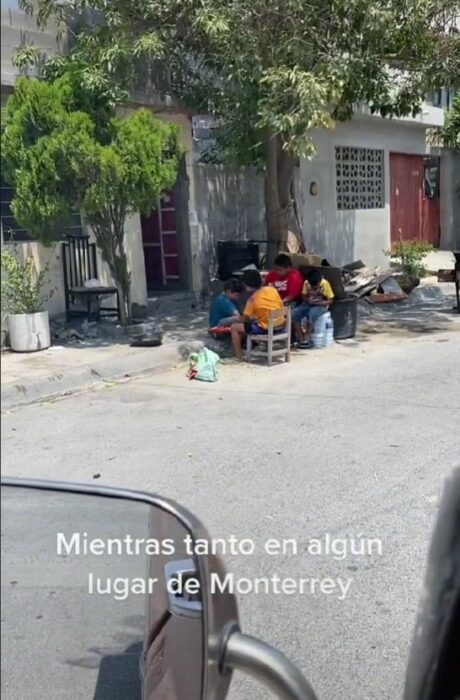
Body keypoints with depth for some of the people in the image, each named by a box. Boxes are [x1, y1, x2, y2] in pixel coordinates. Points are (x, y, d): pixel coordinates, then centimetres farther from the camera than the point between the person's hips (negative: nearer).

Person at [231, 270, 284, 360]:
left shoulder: (252, 298, -8)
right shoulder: (272, 289, 4)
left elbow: (245, 319, -6)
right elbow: (281, 307, 12)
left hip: (266, 329, -7)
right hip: (281, 326, 7)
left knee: (234, 327, 3)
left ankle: (239, 356, 1)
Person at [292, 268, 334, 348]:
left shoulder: (325, 284, -15)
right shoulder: (306, 283, -6)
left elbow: (330, 300, -10)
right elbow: (303, 296, 7)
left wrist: (318, 302, -24)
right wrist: (308, 300, -16)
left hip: (321, 305, -4)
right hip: (308, 304, 4)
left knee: (312, 313, -38)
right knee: (294, 313, -24)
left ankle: (306, 338, -24)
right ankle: (300, 338, -16)